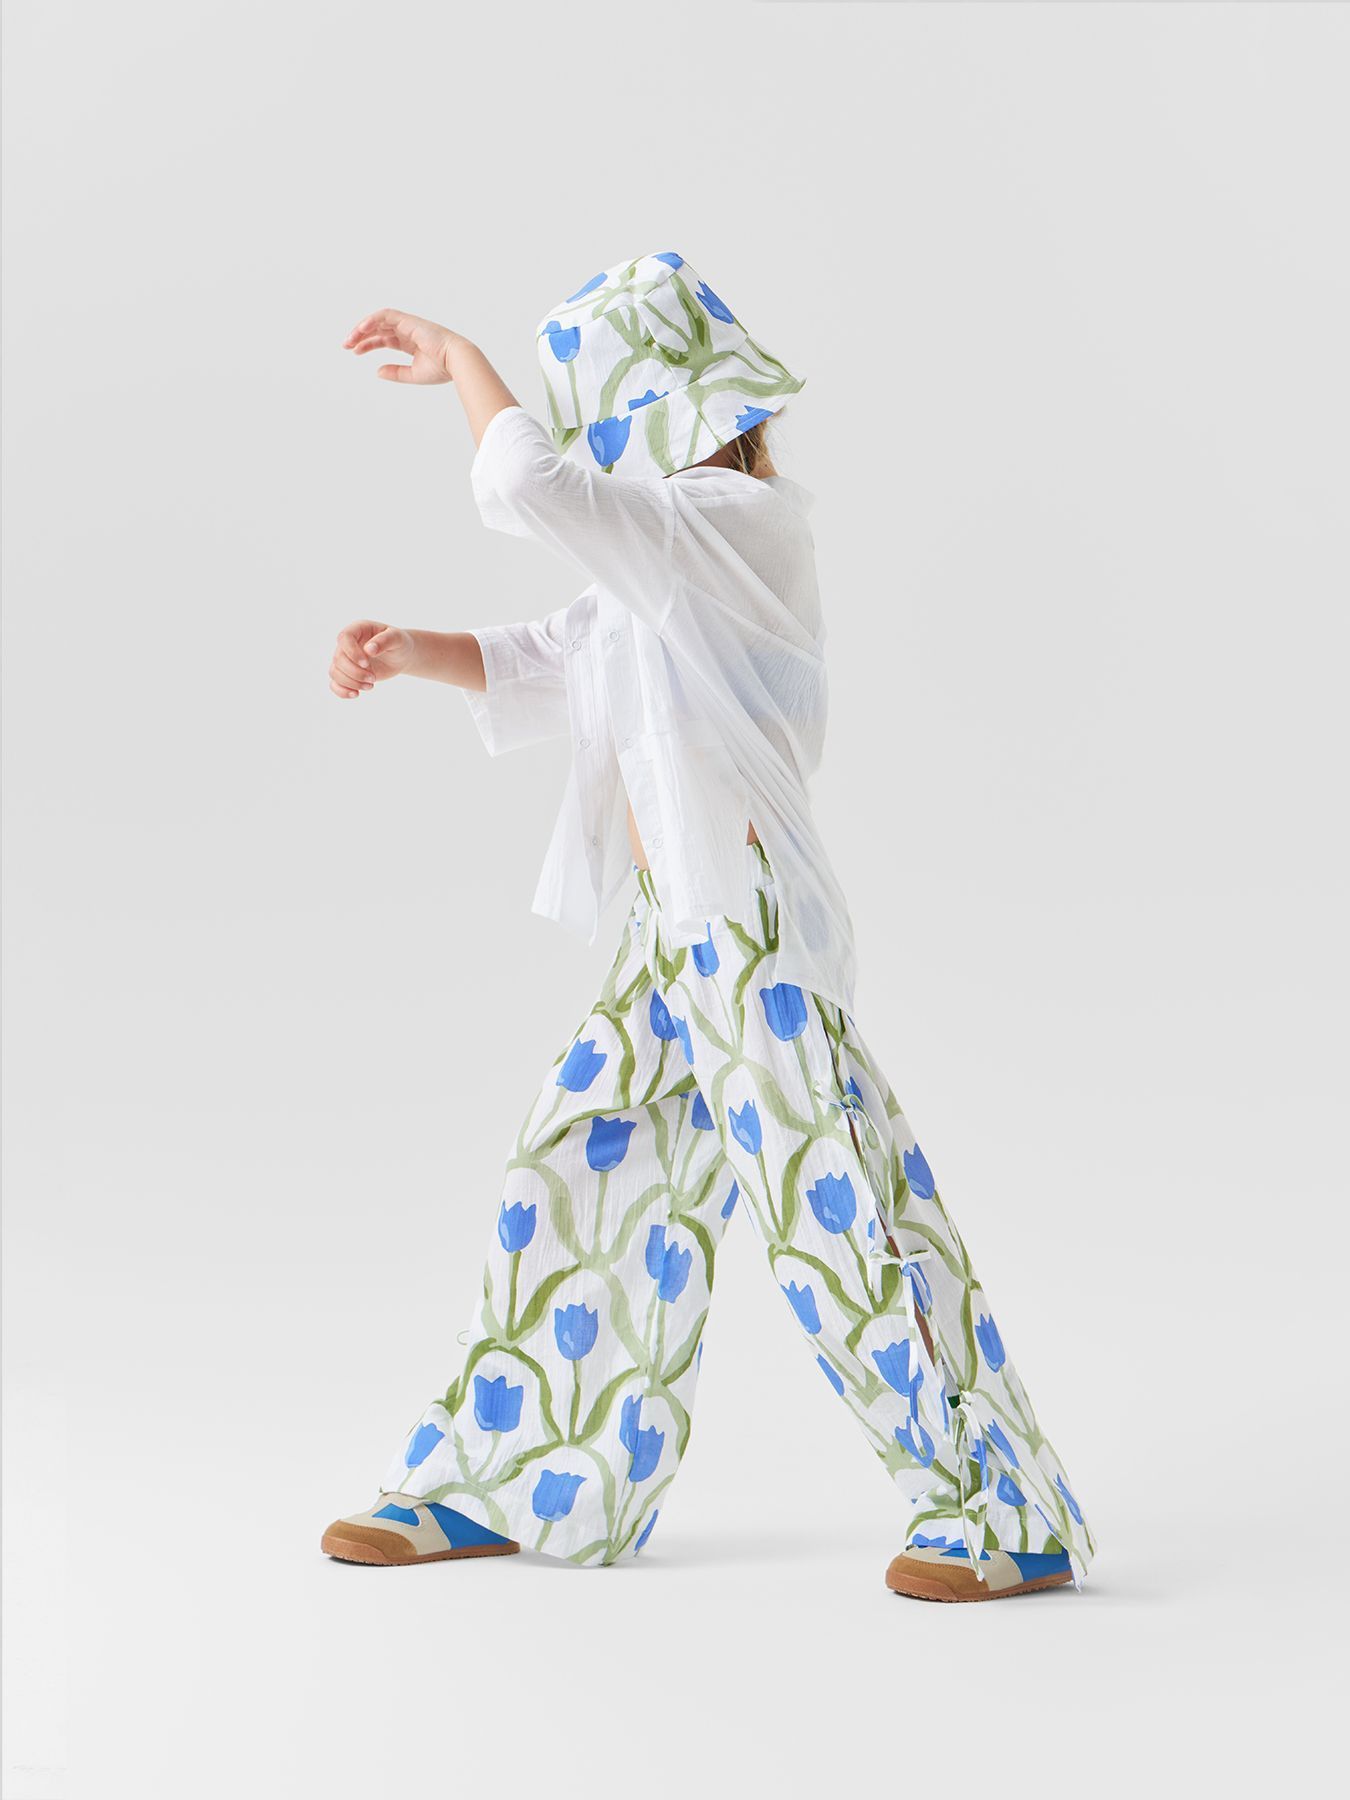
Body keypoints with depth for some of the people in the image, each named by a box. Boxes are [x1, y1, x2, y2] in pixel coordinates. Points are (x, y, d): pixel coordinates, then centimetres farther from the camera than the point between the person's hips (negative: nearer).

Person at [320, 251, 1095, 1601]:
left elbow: (528, 489, -27)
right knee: (576, 1181, 14)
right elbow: (544, 671, 22)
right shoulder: (672, 553, 14)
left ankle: (1011, 1522, 3)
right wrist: (406, 652, 8)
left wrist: (459, 361, -11)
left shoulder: (735, 522, -16)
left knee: (837, 1214, -7)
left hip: (753, 937, -10)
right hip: (673, 937, 10)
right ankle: (509, 1488, 27)